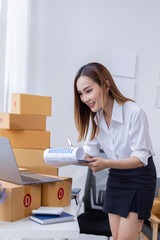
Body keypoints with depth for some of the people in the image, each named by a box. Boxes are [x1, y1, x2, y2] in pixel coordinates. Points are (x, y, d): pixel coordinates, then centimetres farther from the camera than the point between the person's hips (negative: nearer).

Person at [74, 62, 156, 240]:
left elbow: (141, 157, -24)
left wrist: (106, 163, -37)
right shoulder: (94, 116, -4)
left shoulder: (134, 113, -24)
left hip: (139, 177, -6)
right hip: (115, 177, 6)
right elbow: (90, 152, -1)